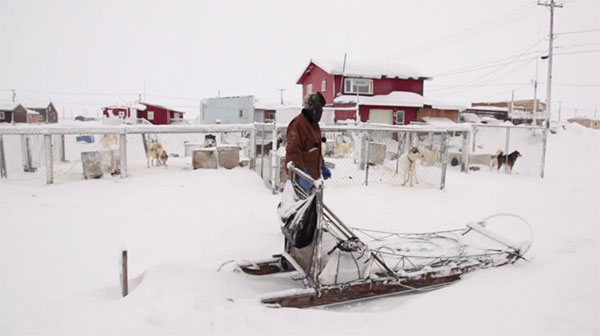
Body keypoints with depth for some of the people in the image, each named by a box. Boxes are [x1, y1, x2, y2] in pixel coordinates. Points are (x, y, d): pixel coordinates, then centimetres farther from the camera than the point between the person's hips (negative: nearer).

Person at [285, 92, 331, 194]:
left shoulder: (314, 124, 15)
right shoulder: (298, 124, -18)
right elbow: (293, 151, -24)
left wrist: (322, 166, 22)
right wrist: (302, 172, -29)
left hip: (313, 174, 10)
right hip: (302, 176, -10)